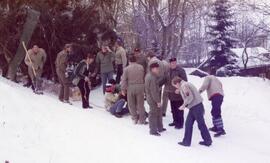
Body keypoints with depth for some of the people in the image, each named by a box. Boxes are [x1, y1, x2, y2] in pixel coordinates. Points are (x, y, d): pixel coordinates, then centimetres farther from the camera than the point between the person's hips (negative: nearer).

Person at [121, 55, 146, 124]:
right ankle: (141, 120, 12)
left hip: (130, 88, -2)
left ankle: (135, 119, 16)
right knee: (140, 104, 9)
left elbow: (124, 80, -7)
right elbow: (144, 78, 9)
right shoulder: (141, 67, 3)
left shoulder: (126, 69, -5)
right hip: (140, 87, 2)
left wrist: (123, 89, 1)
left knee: (131, 104, 13)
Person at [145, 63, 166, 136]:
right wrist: (158, 101, -22)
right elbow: (154, 91, -27)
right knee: (153, 114, 2)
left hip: (150, 97, 10)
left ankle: (160, 128, 34)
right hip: (153, 99, -10)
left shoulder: (149, 75, 8)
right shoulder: (152, 78, -25)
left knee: (159, 112, 21)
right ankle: (153, 130, 13)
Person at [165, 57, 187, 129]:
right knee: (173, 108, 17)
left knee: (179, 109, -2)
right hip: (171, 93, 7)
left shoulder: (180, 70, -13)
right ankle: (175, 121, 31)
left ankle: (180, 123, 7)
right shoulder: (169, 70, 7)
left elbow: (185, 81, -14)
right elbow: (166, 80, 20)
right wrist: (167, 89, 17)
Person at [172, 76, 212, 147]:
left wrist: (184, 105, -14)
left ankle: (208, 141, 12)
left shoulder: (184, 85, -14)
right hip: (193, 107, 10)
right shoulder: (185, 84, 15)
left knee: (201, 124, 1)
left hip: (196, 107, -10)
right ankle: (186, 141, 16)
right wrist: (179, 91, 17)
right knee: (188, 124, 11)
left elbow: (190, 97, -22)